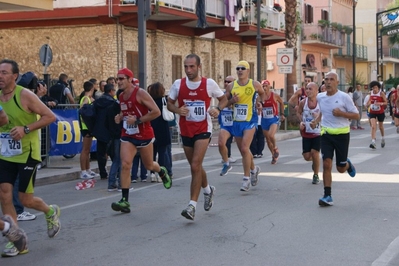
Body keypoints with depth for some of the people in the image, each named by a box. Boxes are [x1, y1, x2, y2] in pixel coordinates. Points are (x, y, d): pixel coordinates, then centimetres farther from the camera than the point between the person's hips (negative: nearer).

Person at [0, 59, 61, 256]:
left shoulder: (25, 95, -15)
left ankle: (51, 212, 32)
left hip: (27, 154, -6)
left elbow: (50, 116, -14)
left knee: (26, 199, -1)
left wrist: (26, 129, -23)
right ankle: (17, 241, 7)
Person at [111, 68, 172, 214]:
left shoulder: (140, 93, -17)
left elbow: (156, 112, -21)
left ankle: (162, 172, 50)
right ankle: (125, 201, -12)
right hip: (127, 136, 5)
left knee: (149, 165, 12)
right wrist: (120, 117, 1)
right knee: (125, 164, -12)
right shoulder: (121, 96, 5)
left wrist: (138, 120, -24)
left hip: (144, 135, -5)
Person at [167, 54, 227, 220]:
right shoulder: (178, 84, -1)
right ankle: (208, 190, 44)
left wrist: (218, 109, -14)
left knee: (195, 166, -17)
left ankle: (192, 205, -14)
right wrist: (178, 110, -14)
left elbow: (223, 99, 7)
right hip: (185, 131, 4)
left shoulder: (209, 83, -6)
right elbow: (169, 104, 8)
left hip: (203, 130, -4)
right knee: (195, 166, 16)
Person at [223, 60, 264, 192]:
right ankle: (254, 169, 41)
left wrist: (260, 102, -1)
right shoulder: (231, 86, 1)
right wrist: (232, 100, -13)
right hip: (236, 121, 4)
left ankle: (246, 179, -6)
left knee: (244, 148, -16)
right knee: (243, 150, 14)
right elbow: (224, 103, 7)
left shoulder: (255, 84, -4)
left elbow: (262, 93, 17)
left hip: (250, 120, -4)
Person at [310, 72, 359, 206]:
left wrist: (341, 113, -22)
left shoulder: (344, 97, -11)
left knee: (340, 168, 7)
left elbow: (356, 115, -7)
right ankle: (327, 196, -6)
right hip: (326, 134, 3)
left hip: (341, 134, -3)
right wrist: (316, 121, 5)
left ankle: (348, 164, 45)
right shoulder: (320, 97, 4)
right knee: (326, 164, -10)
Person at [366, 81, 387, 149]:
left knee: (380, 126, 16)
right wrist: (368, 103, -9)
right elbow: (368, 103, 14)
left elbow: (386, 102, -10)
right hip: (372, 112, 2)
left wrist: (381, 103, -30)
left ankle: (383, 138, 43)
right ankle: (373, 142, -21)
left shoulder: (381, 93, -11)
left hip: (380, 112, -2)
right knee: (373, 126, -14)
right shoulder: (371, 93, 0)